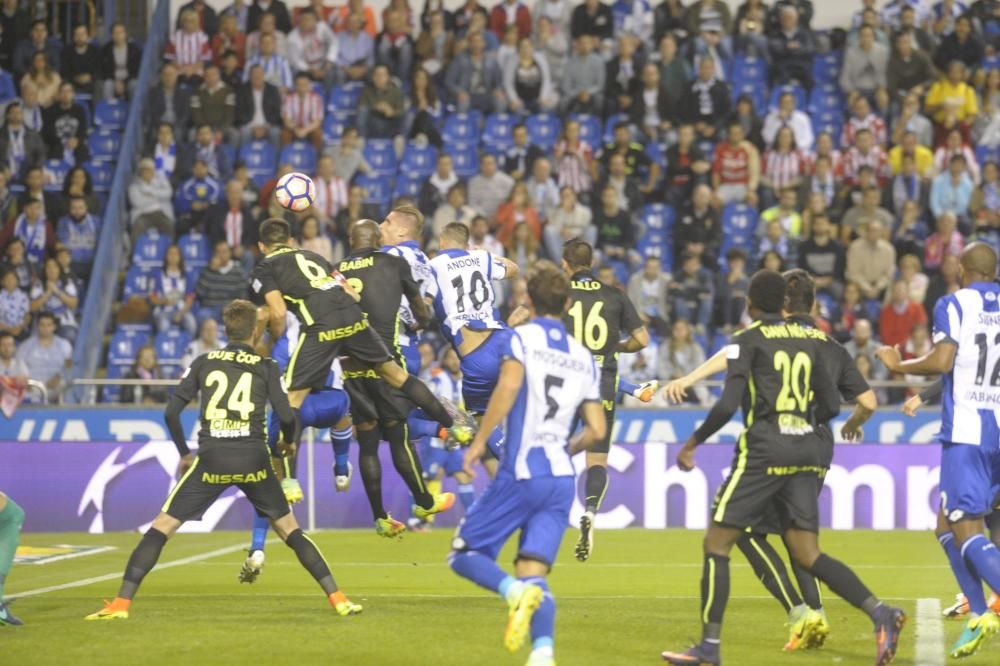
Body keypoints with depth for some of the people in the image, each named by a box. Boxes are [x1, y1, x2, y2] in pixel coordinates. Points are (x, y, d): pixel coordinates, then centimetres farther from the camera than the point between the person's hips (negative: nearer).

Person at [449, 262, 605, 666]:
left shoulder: (522, 338, 0)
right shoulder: (584, 358, 14)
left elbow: (509, 385, -19)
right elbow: (596, 431, 10)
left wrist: (479, 441, -14)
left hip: (520, 473, -5)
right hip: (562, 479, 5)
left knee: (464, 554, 5)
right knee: (533, 573, 1)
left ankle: (515, 591, -25)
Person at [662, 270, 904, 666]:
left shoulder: (748, 341, -4)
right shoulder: (808, 340, 13)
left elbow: (728, 404, -13)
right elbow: (831, 405, 15)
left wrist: (692, 443, 0)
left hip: (764, 449, -6)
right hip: (807, 450, 6)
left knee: (717, 544, 4)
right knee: (807, 554, 6)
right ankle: (879, 612, -13)